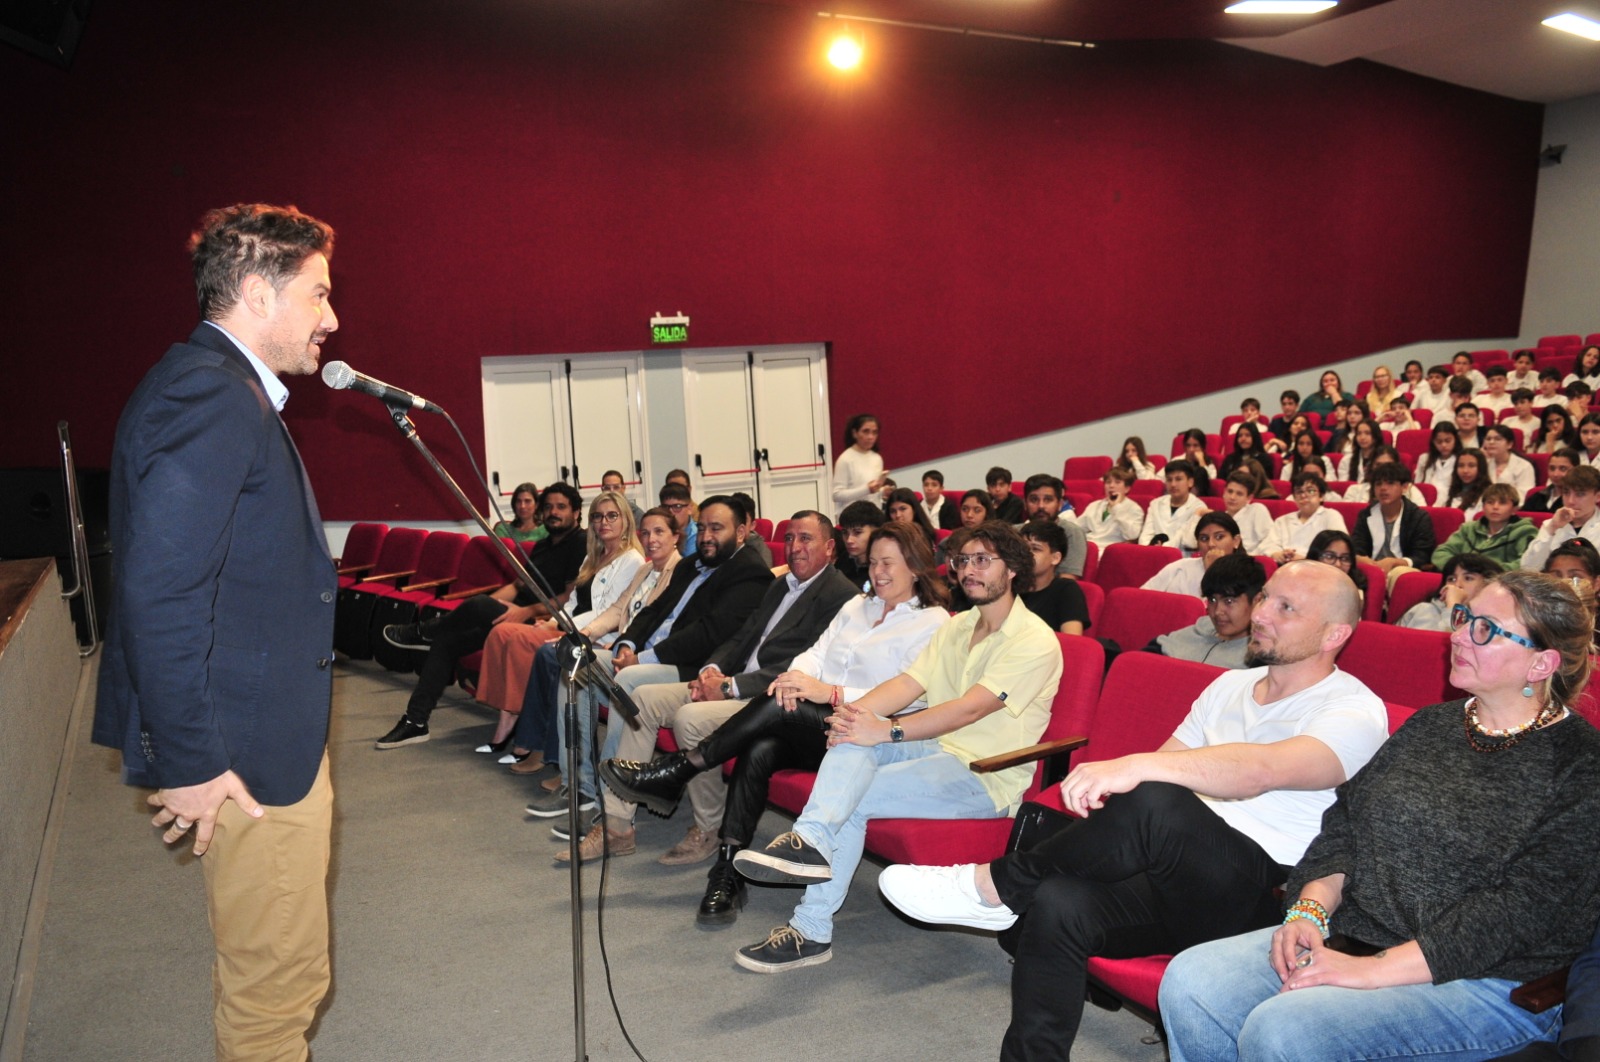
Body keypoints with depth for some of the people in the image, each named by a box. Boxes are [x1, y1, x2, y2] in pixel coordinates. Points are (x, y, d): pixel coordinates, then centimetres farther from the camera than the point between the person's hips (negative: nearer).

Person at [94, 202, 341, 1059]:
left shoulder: (227, 390, 14)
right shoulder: (206, 393, -19)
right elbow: (158, 594, -26)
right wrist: (189, 762, -21)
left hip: (273, 738, 10)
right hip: (246, 755, -10)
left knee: (263, 971, 22)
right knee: (278, 980, 4)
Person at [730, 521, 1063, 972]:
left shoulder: (1034, 641, -13)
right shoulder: (958, 626, 15)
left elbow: (970, 707, -25)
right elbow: (909, 682, 2)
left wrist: (885, 731, -32)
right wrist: (855, 711, -19)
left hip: (987, 778, -7)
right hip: (941, 750, 7)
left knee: (854, 799, -24)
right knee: (853, 739, -24)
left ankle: (812, 931, -21)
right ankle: (811, 841, -39)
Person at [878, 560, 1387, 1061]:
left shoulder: (1355, 712, -5)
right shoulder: (1230, 685, 20)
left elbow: (1262, 770, -26)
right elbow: (1163, 763, 21)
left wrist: (1140, 765, -39)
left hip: (1260, 902, -6)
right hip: (1180, 881, 6)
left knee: (1154, 802, -35)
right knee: (1057, 906, -27)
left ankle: (993, 887, -16)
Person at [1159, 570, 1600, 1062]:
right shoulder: (1431, 725, 15)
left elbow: (1525, 911, -16)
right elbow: (1344, 823, 13)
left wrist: (1374, 969, -21)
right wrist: (1309, 910, -6)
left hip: (1488, 981, -6)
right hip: (1353, 936, 6)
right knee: (1189, 983, -15)